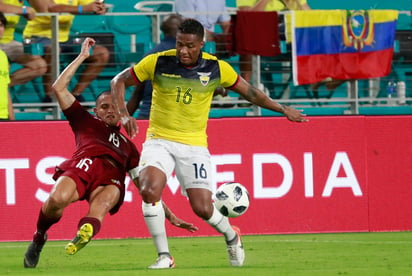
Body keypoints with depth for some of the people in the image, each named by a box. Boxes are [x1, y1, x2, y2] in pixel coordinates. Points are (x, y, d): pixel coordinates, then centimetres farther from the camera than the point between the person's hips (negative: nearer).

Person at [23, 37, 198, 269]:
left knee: (102, 204, -37)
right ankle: (39, 238, -6)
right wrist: (82, 57, 31)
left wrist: (171, 217, 31)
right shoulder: (86, 122, 36)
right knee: (57, 199, -34)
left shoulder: (128, 145, 41)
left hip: (111, 181, 1)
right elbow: (59, 88, 28)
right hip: (84, 164, -1)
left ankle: (84, 234, -71)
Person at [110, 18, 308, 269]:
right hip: (159, 141, 0)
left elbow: (249, 91, 8)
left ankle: (231, 236, 29)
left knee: (203, 208, -6)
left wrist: (283, 109, 3)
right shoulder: (158, 63, -9)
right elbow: (119, 81, 2)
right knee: (150, 190, -26)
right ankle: (164, 256, -13)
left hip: (194, 145, 0)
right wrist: (124, 114, -13)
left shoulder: (217, 68, -6)